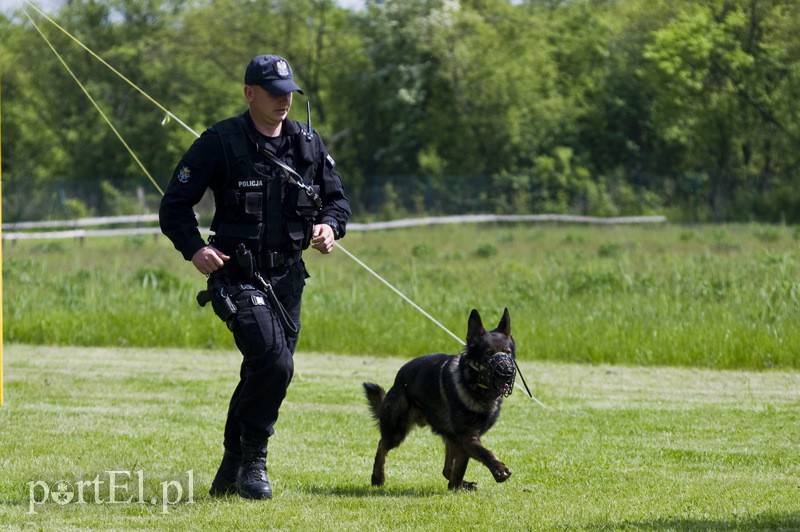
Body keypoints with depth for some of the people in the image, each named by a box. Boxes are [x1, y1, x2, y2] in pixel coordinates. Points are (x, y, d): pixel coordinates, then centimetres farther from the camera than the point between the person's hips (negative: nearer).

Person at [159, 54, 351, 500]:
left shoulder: (308, 144, 8)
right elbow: (175, 205, -4)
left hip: (288, 277, 5)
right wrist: (194, 248, -20)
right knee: (273, 362, -22)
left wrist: (330, 226, -5)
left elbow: (337, 198, 18)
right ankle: (252, 461, -6)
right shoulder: (220, 143, -6)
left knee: (264, 373, 10)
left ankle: (231, 473, 24)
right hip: (238, 276, -5)